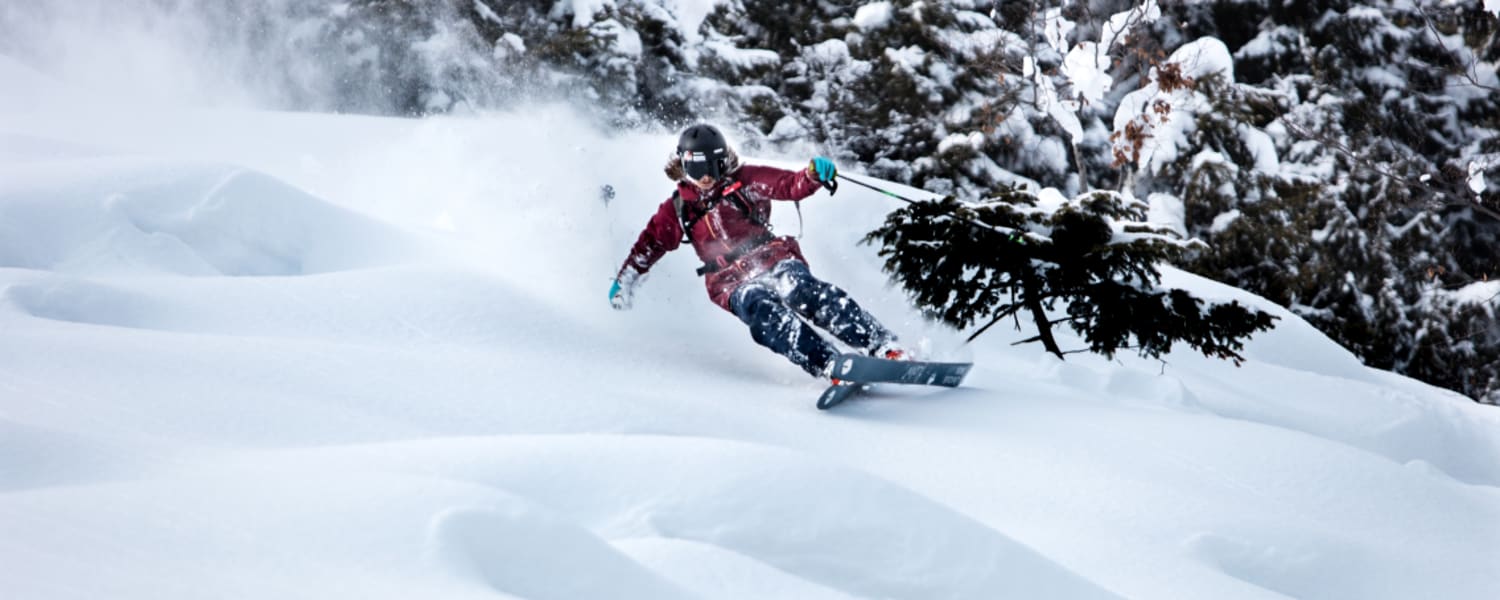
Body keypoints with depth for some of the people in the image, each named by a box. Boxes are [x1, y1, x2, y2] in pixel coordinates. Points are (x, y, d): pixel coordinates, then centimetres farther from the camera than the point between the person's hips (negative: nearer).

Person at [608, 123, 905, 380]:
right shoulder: (677, 210, 14)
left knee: (805, 292, -31)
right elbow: (650, 244, 24)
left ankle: (885, 347, -38)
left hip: (773, 259, 0)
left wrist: (813, 175, -22)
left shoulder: (744, 181, 9)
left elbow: (790, 185, -1)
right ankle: (829, 365, -50)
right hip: (733, 283, 0)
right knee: (763, 311, -33)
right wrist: (624, 282, 21)